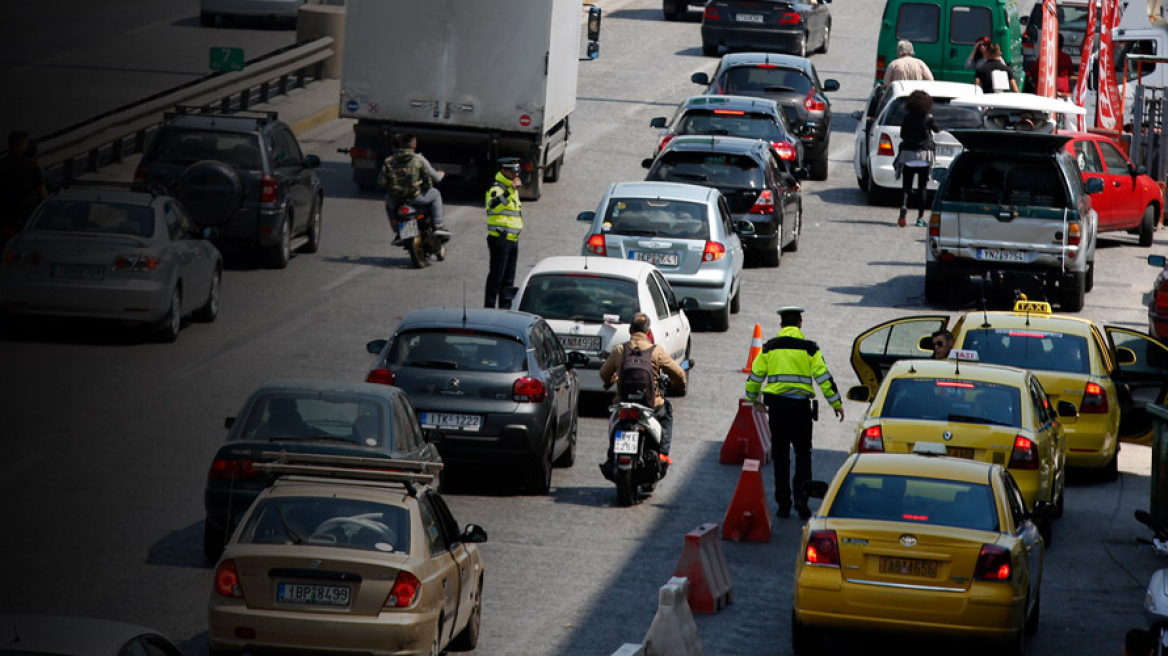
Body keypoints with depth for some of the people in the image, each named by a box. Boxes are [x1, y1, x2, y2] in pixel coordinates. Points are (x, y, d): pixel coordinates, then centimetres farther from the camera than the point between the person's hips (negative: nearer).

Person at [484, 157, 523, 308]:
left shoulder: (512, 189, 20)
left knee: (509, 277, 12)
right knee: (497, 275, -9)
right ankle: (490, 307, -7)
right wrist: (510, 191, -40)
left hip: (512, 239, 9)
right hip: (500, 238, -9)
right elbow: (494, 205, -33)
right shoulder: (496, 188, -11)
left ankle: (505, 306, 18)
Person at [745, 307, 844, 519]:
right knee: (803, 453, 10)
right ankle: (801, 497, -6)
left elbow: (755, 375, 10)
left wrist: (753, 399, 27)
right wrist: (836, 403, 4)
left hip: (776, 406, 2)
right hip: (800, 406, -2)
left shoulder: (769, 348, 5)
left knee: (781, 455, 8)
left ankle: (783, 505, 8)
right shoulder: (809, 348, -1)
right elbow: (823, 377, -4)